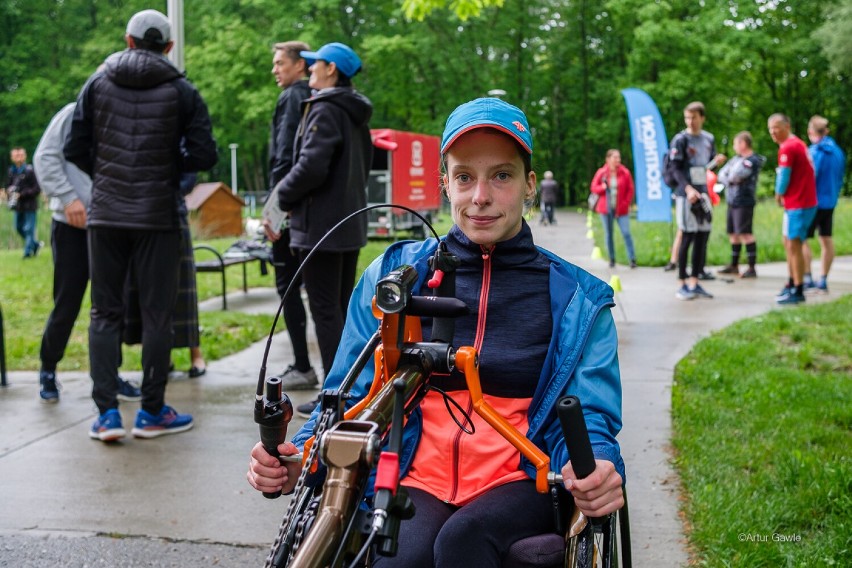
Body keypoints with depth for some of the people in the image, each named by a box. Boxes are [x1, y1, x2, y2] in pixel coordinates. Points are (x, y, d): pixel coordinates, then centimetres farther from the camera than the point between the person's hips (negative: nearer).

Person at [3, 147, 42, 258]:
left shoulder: (30, 171, -12)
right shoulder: (11, 171, 6)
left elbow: (37, 189, -14)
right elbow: (8, 186, 18)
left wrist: (22, 194, -20)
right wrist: (9, 192, -5)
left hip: (30, 206, -7)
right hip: (18, 206, 7)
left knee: (29, 229, -5)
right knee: (19, 228, 14)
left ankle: (28, 251, 3)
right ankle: (35, 245, 30)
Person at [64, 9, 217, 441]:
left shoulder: (98, 83, 4)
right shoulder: (181, 91, -1)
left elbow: (74, 150, 2)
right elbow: (203, 156, -5)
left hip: (105, 214, 2)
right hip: (157, 216, -2)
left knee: (105, 312, 8)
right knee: (156, 314, 6)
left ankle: (107, 413, 4)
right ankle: (151, 412, 12)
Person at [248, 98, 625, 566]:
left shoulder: (576, 298, 9)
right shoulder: (392, 276, 10)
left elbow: (590, 417, 4)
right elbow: (350, 396, 10)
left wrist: (597, 470, -22)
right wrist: (300, 459, -11)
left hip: (518, 480, 0)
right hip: (414, 479, 1)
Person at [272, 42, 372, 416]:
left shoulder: (324, 111, -15)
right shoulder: (355, 114, 14)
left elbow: (311, 167, -23)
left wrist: (283, 195, -7)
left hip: (320, 226, -10)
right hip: (350, 223, 10)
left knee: (325, 311, -5)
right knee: (342, 307, 16)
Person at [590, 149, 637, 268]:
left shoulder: (625, 173, -1)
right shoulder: (601, 172, 1)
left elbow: (630, 190, 3)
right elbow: (594, 187, 6)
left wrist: (626, 203, -7)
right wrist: (602, 187, -15)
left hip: (621, 209, -1)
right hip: (606, 209, 1)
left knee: (626, 233, -12)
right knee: (608, 234, 7)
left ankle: (632, 259, -10)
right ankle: (612, 259, 18)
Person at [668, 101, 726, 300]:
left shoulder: (709, 139, 12)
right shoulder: (680, 139, -6)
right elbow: (677, 169, -11)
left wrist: (717, 161, -1)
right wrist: (688, 188, -25)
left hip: (703, 194, 6)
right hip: (686, 194, -6)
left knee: (703, 236, 7)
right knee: (688, 237, -6)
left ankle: (694, 282, 15)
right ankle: (683, 284, 2)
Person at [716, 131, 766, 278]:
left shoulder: (752, 161, -12)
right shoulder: (737, 159, 15)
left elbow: (734, 175, -20)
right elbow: (722, 174, 12)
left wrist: (729, 177, 0)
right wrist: (729, 180, -7)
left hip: (744, 202, -9)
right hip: (732, 201, 9)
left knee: (745, 233, -10)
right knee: (733, 233, 14)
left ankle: (752, 268, -8)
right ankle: (734, 265, 25)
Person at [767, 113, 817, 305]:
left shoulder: (788, 147, -16)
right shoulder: (797, 143, 15)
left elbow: (784, 176, -16)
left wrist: (779, 194, 3)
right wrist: (782, 195, 7)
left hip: (799, 204, -10)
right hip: (800, 201, 10)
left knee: (794, 246, -8)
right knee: (789, 243, 19)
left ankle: (798, 292, -6)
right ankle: (792, 284, 29)